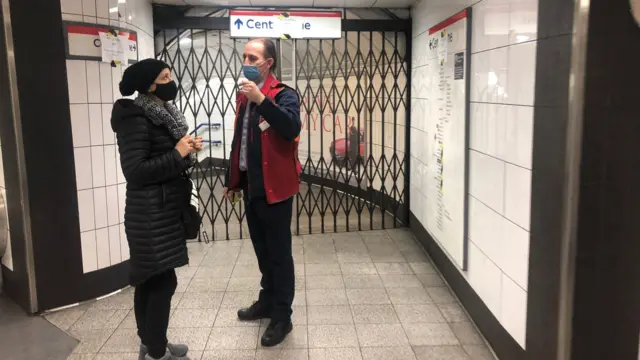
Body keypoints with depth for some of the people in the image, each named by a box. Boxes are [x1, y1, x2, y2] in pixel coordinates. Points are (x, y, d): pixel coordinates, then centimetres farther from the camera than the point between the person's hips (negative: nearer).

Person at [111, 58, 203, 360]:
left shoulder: (162, 113, 11)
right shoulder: (136, 118, -16)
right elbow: (135, 171, -22)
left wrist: (188, 150, 0)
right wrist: (177, 154, -20)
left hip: (163, 210, 9)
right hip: (151, 214, -9)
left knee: (149, 278, 16)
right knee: (163, 280, -4)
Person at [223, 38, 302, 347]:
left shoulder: (283, 94, -11)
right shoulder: (243, 95, 12)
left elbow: (292, 129, -30)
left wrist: (261, 99, -33)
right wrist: (232, 179, 19)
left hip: (274, 186, -7)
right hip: (250, 185, 8)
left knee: (279, 253, 2)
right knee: (262, 250, 19)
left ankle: (282, 317, 13)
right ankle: (267, 302, 35)